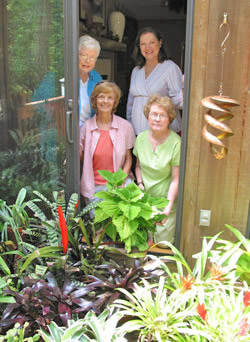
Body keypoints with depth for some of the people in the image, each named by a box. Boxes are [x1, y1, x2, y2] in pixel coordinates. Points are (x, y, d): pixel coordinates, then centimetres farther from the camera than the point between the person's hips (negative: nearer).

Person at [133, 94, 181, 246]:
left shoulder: (176, 143, -18)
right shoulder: (141, 138, -1)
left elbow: (176, 180, -15)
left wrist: (168, 208, -20)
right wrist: (140, 184, -4)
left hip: (166, 199, -4)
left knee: (163, 242, 2)